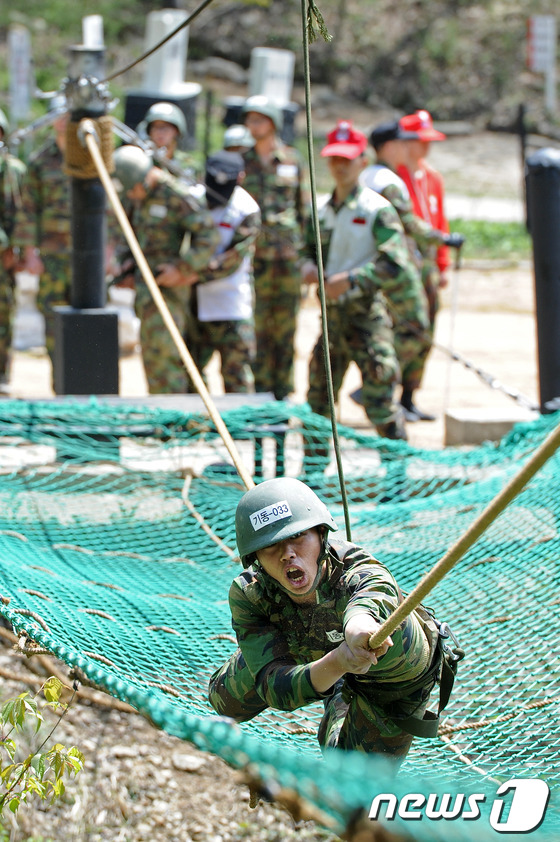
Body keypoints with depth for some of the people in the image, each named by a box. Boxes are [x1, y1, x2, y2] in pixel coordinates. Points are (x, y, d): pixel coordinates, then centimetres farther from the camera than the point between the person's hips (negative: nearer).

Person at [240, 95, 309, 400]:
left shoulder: (292, 160, 7)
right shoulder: (242, 162, 6)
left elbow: (304, 206, 11)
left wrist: (303, 247, 6)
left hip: (288, 253, 0)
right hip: (253, 253, 0)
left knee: (285, 324, 3)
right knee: (257, 325, -4)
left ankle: (282, 390, 11)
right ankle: (261, 387, 3)